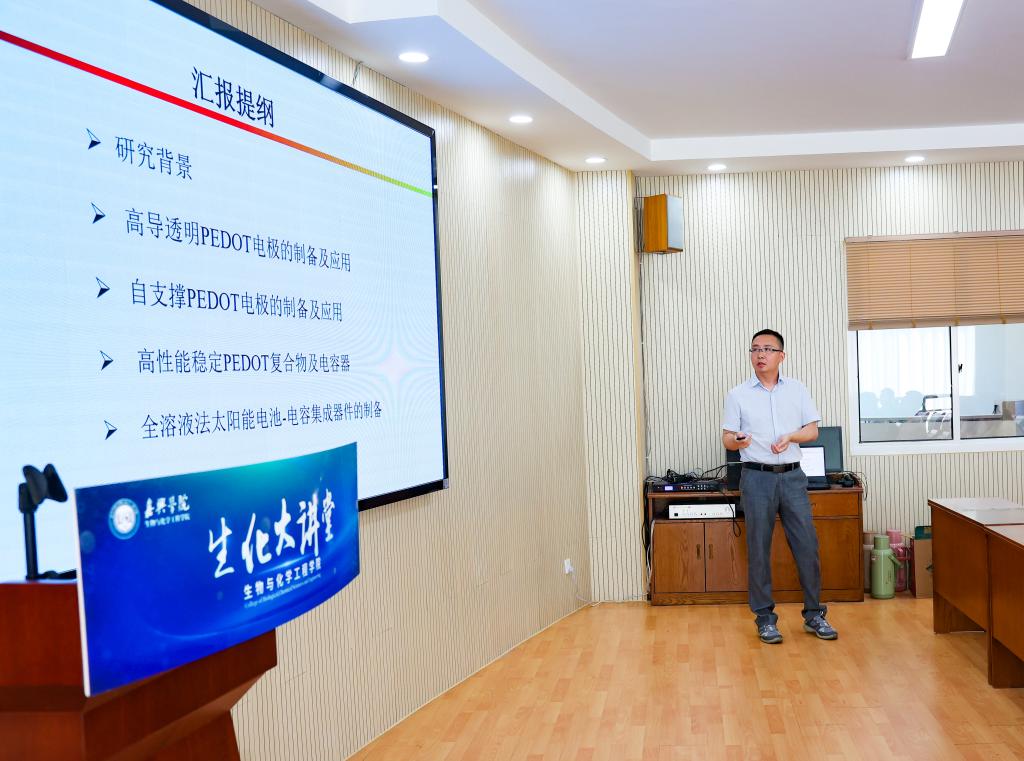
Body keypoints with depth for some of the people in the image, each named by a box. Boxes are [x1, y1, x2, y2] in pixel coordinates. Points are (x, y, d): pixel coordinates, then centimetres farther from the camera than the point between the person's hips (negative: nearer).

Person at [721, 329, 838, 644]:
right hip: (757, 478, -1)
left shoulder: (797, 390, 7)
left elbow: (812, 430, 8)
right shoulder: (738, 395, 2)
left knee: (807, 545, 2)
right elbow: (727, 438, 1)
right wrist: (739, 441, -22)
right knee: (759, 550, 1)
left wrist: (790, 437, -12)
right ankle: (765, 618, 12)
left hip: (792, 476, 2)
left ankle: (814, 615, 15)